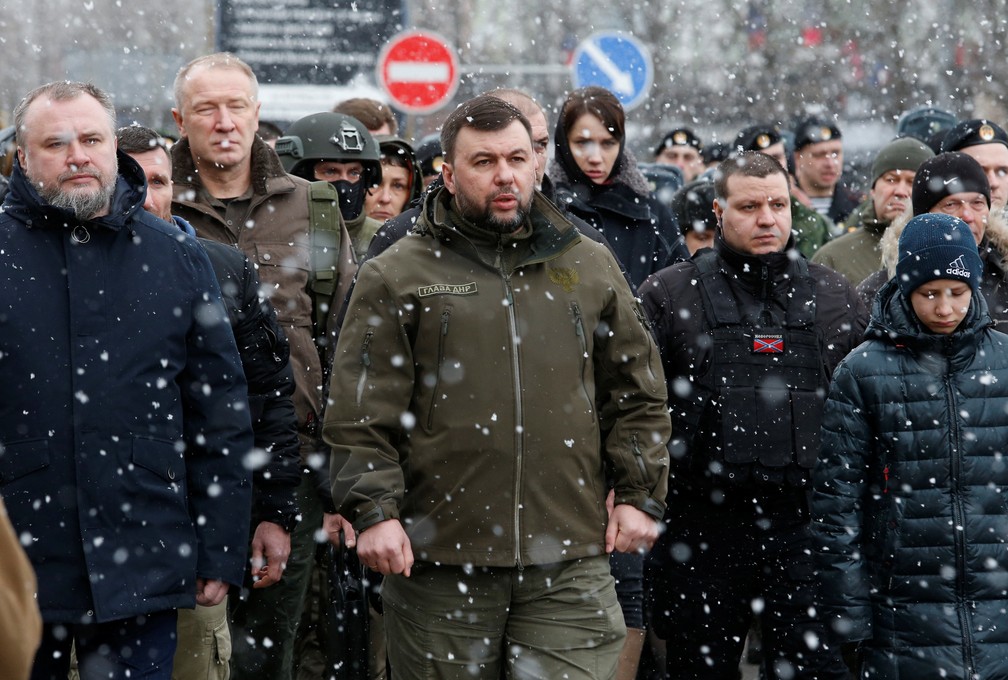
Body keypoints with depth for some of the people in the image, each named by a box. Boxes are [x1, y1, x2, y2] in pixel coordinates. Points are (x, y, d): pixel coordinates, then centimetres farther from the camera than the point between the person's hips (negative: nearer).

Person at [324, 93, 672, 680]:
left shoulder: (589, 267, 13)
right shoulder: (397, 276, 4)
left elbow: (639, 395, 16)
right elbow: (362, 416, 0)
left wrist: (640, 495, 8)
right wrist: (374, 510, -10)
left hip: (570, 565, 1)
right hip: (439, 565, -1)